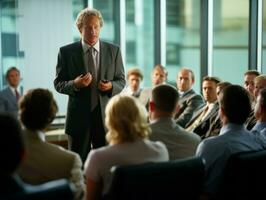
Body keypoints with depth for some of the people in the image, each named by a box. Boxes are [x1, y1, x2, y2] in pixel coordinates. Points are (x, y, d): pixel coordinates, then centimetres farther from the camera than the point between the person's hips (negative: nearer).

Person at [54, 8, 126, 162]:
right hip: (79, 116, -1)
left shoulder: (114, 51, 5)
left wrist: (111, 86, -13)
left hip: (106, 115, 1)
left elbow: (121, 80, 10)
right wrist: (75, 84, -18)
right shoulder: (67, 52, 0)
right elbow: (58, 84, 2)